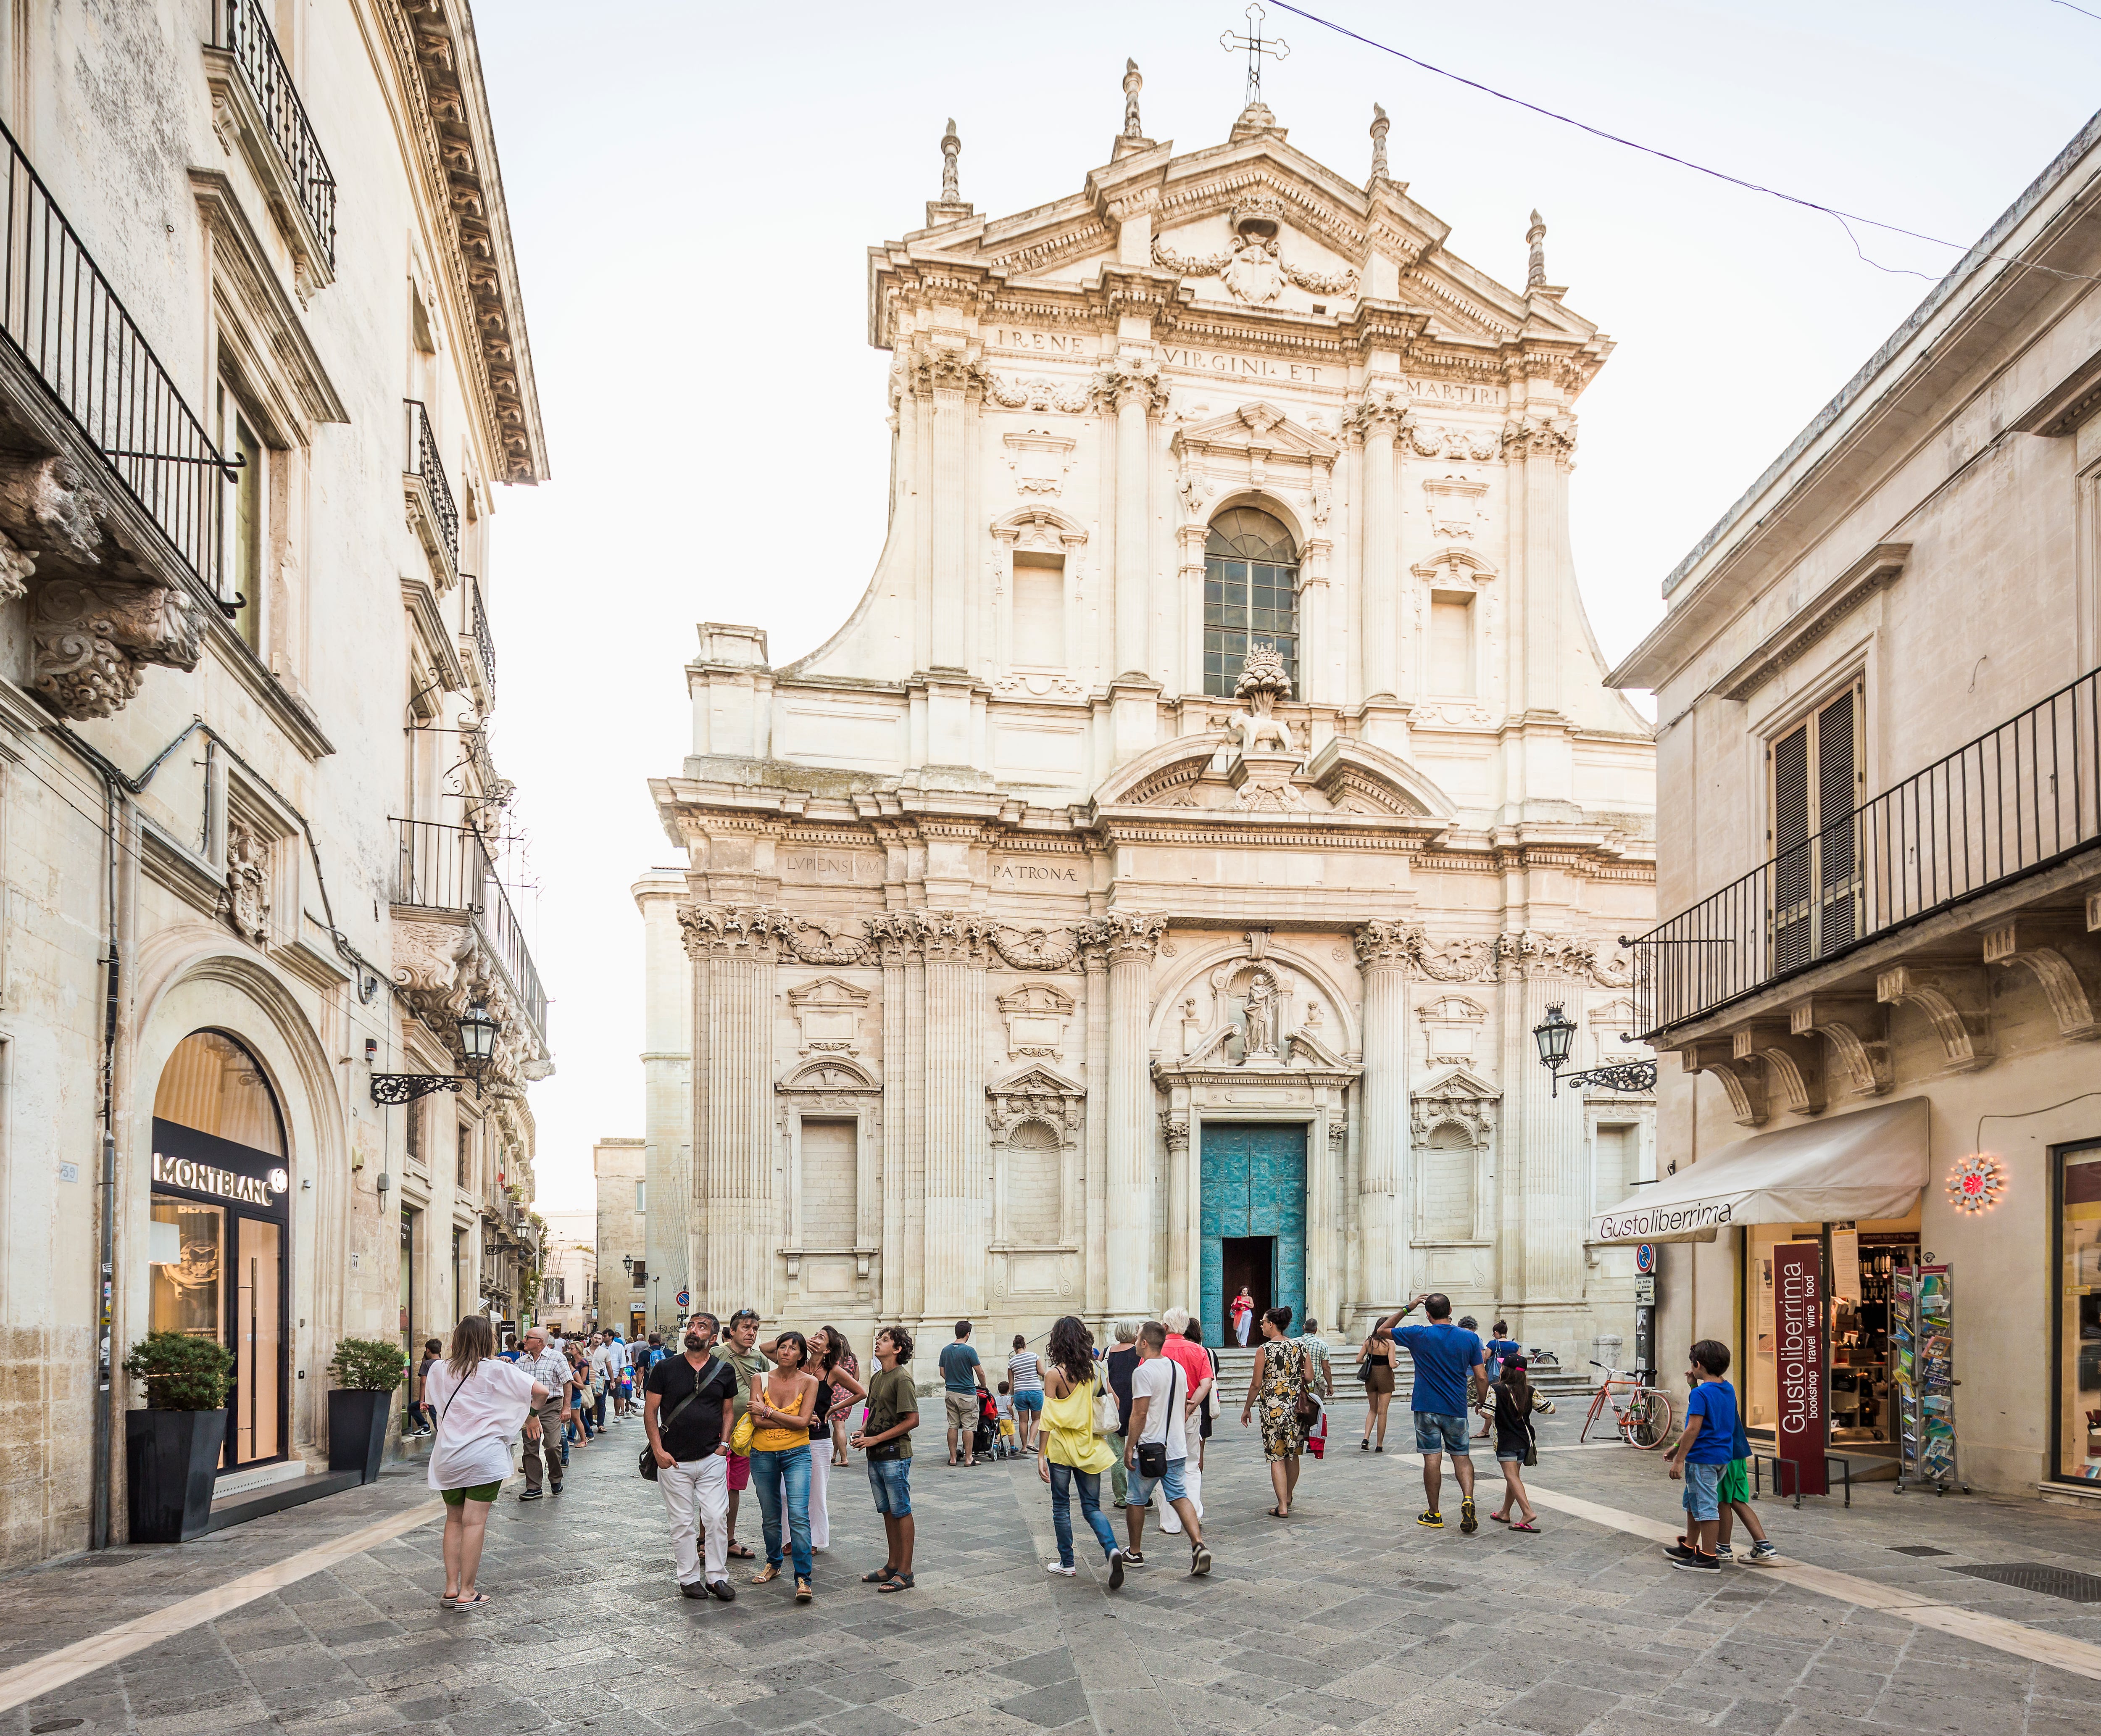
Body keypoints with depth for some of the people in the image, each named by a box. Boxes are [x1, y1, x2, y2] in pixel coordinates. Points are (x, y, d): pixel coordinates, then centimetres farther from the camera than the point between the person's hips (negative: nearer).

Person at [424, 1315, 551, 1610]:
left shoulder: (439, 1370, 6)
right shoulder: (497, 1370, -7)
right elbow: (540, 1391, -11)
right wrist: (532, 1415, 10)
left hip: (447, 1457, 5)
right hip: (484, 1455, -5)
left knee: (454, 1520, 15)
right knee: (474, 1522, -2)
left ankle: (451, 1588, 15)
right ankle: (467, 1593, 1)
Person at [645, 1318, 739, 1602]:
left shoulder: (724, 1371, 4)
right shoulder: (665, 1369, -1)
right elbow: (650, 1411, 1)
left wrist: (724, 1444, 1)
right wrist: (658, 1450, -6)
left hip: (712, 1459, 1)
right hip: (674, 1461, -1)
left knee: (717, 1519, -1)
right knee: (683, 1523, 5)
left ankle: (717, 1577, 11)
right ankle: (689, 1578, 16)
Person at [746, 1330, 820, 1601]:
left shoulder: (809, 1382, -4)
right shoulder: (760, 1380, -1)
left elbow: (802, 1422, -14)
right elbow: (757, 1421, -11)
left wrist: (768, 1412, -14)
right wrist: (790, 1420, -13)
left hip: (796, 1454, -2)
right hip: (763, 1455, 2)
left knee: (798, 1515, -15)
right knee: (771, 1516, 13)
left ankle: (803, 1578, -12)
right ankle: (773, 1564, 36)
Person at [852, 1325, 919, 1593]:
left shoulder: (902, 1379, -14)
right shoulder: (877, 1378, 12)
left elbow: (912, 1420, -19)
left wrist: (876, 1439, -18)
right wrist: (862, 1432, 2)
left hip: (895, 1455, -8)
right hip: (875, 1456, 8)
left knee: (901, 1512, -2)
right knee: (887, 1511, 15)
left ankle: (905, 1572, 2)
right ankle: (892, 1565, 24)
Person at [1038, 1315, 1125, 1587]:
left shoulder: (1055, 1375, -13)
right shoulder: (1094, 1371, 0)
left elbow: (1049, 1419, -14)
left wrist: (1041, 1456, -11)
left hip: (1062, 1450, -4)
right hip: (1089, 1449, 4)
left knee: (1061, 1507, 12)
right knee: (1092, 1507, 8)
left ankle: (1067, 1563, 19)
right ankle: (1112, 1549, -16)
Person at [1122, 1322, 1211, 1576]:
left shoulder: (1144, 1372, -15)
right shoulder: (1178, 1368, 8)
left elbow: (1140, 1414, -19)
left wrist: (1129, 1448, -13)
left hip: (1149, 1449, -7)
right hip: (1177, 1447, 7)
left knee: (1135, 1500, 10)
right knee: (1180, 1496, 8)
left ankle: (1135, 1552, 20)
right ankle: (1198, 1545, -10)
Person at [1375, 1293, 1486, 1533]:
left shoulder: (1418, 1335, -8)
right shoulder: (1469, 1338, -3)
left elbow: (1384, 1330, 7)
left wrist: (1407, 1308, 9)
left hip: (1427, 1408, -1)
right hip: (1456, 1409, 2)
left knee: (1432, 1459, 3)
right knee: (1461, 1456, 12)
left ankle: (1434, 1515, 10)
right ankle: (1468, 1499, -12)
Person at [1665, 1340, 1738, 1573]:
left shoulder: (1701, 1393, -18)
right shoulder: (1728, 1390, 8)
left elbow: (1694, 1429, -21)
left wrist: (1679, 1459, -17)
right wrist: (1695, 1386, 15)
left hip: (1702, 1458, -10)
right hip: (1722, 1457, 10)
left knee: (1705, 1506, -3)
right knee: (1693, 1502, 21)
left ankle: (1708, 1558, 3)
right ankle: (1689, 1548, 31)